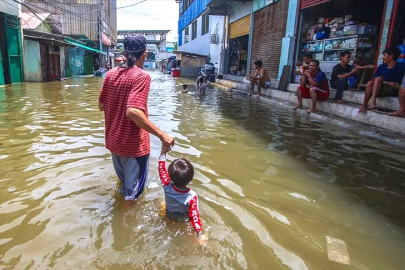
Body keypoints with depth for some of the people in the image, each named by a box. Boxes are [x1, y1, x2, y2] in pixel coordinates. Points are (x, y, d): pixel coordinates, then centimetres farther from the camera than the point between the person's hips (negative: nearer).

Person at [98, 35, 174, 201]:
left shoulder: (111, 74, 1)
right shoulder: (141, 76, -19)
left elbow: (101, 106, 8)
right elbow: (133, 112, -31)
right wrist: (161, 135, -29)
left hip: (113, 140, 7)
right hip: (133, 144, -7)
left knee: (122, 181, 30)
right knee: (132, 192, 13)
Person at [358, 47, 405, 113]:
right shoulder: (382, 66, 10)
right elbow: (375, 80, -1)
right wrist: (388, 83, -12)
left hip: (392, 90, -4)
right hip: (379, 90, 4)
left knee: (379, 78, -27)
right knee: (370, 83, -25)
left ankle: (372, 101, -42)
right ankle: (364, 106, -32)